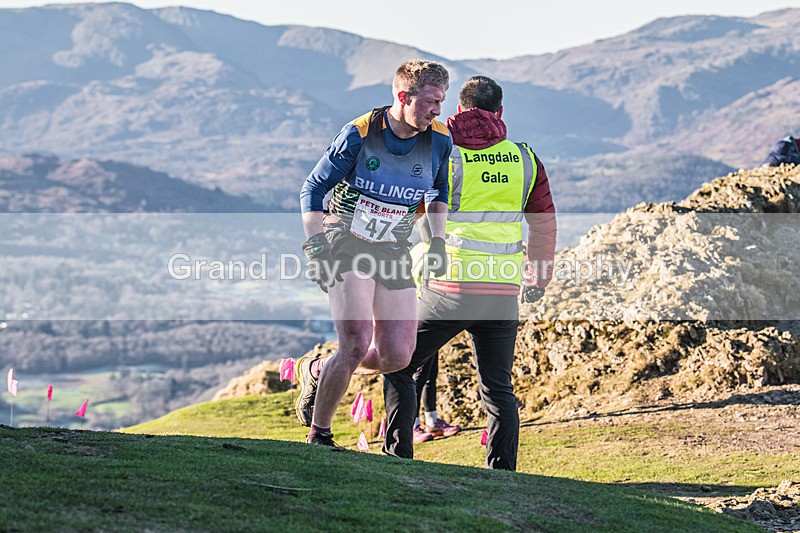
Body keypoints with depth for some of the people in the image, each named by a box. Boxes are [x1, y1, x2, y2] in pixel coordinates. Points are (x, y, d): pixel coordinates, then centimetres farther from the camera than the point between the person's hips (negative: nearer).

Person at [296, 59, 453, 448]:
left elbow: (439, 190, 15)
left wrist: (437, 238, 4)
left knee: (397, 356, -5)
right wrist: (316, 247, -17)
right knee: (358, 344, -20)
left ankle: (318, 371, 23)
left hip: (393, 254, 5)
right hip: (346, 246, -5)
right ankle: (318, 435, -3)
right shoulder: (359, 135, -16)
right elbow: (312, 190, -7)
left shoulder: (439, 140, -5)